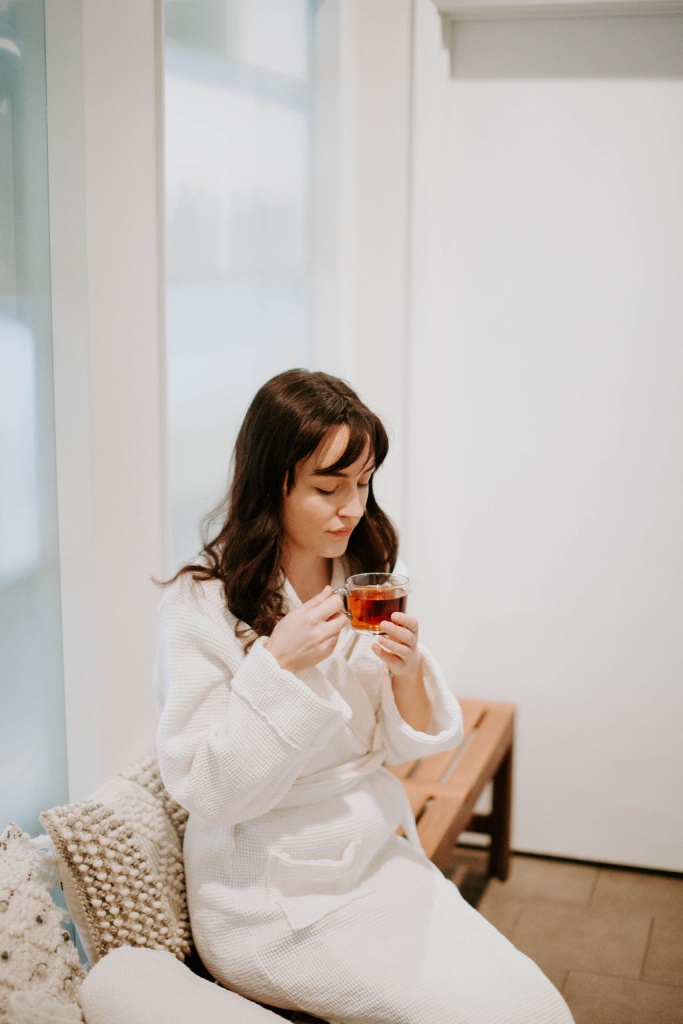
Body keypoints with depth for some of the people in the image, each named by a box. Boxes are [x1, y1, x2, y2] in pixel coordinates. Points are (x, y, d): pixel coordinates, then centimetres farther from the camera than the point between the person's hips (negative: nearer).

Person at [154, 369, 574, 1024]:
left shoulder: (364, 584, 2)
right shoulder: (200, 606, -15)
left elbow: (399, 744, 5)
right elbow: (207, 791, -16)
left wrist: (407, 669, -15)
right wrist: (278, 666, -26)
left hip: (379, 854, 6)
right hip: (274, 897, -5)